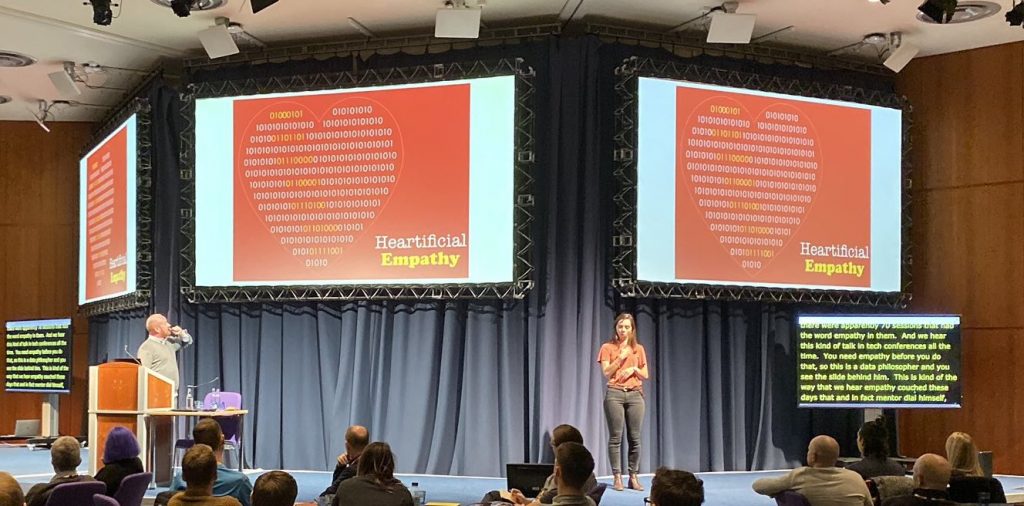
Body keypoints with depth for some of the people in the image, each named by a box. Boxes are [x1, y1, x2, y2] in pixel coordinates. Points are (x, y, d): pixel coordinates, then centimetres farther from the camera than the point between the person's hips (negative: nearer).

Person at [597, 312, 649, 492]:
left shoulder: (639, 349, 13)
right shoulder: (608, 347, 6)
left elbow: (645, 375, 13)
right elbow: (606, 372, -3)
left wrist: (634, 369, -5)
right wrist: (621, 357, -8)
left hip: (635, 394, 2)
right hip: (615, 394, -2)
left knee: (635, 437, -1)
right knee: (616, 437, -5)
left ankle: (633, 477, 3)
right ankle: (617, 477, -3)